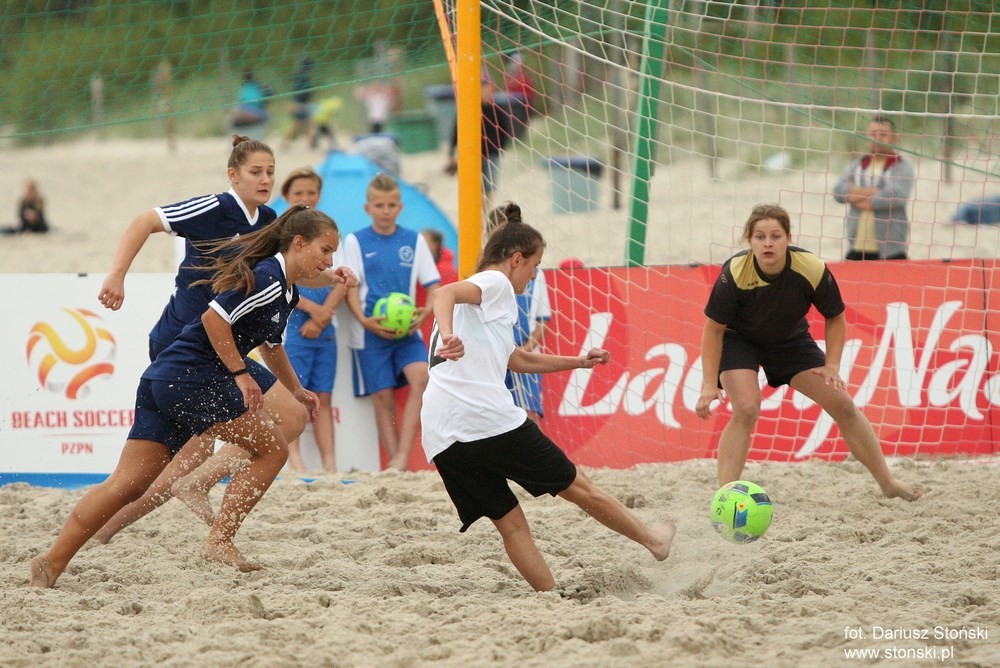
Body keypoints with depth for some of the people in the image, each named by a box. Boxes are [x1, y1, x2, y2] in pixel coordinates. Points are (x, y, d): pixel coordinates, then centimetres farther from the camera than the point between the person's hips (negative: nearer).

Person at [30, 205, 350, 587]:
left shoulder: (285, 292, 20)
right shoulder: (268, 279, -11)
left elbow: (270, 344, 39)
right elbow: (214, 316, -20)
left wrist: (295, 390, 45)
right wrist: (241, 373, -17)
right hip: (192, 379, -9)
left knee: (127, 484, 2)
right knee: (271, 450, 2)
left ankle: (52, 562, -5)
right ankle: (219, 541, -2)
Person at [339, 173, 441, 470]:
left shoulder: (414, 240, 8)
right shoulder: (355, 241, 3)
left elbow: (433, 285, 9)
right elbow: (350, 288, 0)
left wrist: (426, 311, -11)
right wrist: (364, 320, -17)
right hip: (370, 331, -1)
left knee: (421, 376, -21)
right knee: (383, 397, -3)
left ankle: (403, 455, -23)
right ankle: (394, 462, 4)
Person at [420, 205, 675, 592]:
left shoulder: (482, 296, 30)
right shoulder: (495, 283, 3)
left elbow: (518, 360, 44)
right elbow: (445, 293, -20)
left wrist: (578, 362, 49)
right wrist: (448, 336, -39)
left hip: (441, 438, 8)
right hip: (490, 418, -8)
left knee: (509, 523, 11)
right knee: (578, 487, 10)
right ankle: (652, 539, 24)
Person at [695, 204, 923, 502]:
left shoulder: (813, 270, -28)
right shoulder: (734, 273, -33)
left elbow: (835, 319, -8)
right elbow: (714, 329, -20)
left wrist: (832, 366, -15)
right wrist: (710, 384, -22)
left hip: (790, 340, 3)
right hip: (738, 340, -3)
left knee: (842, 404, 1)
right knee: (746, 410, -26)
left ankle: (887, 482, 19)